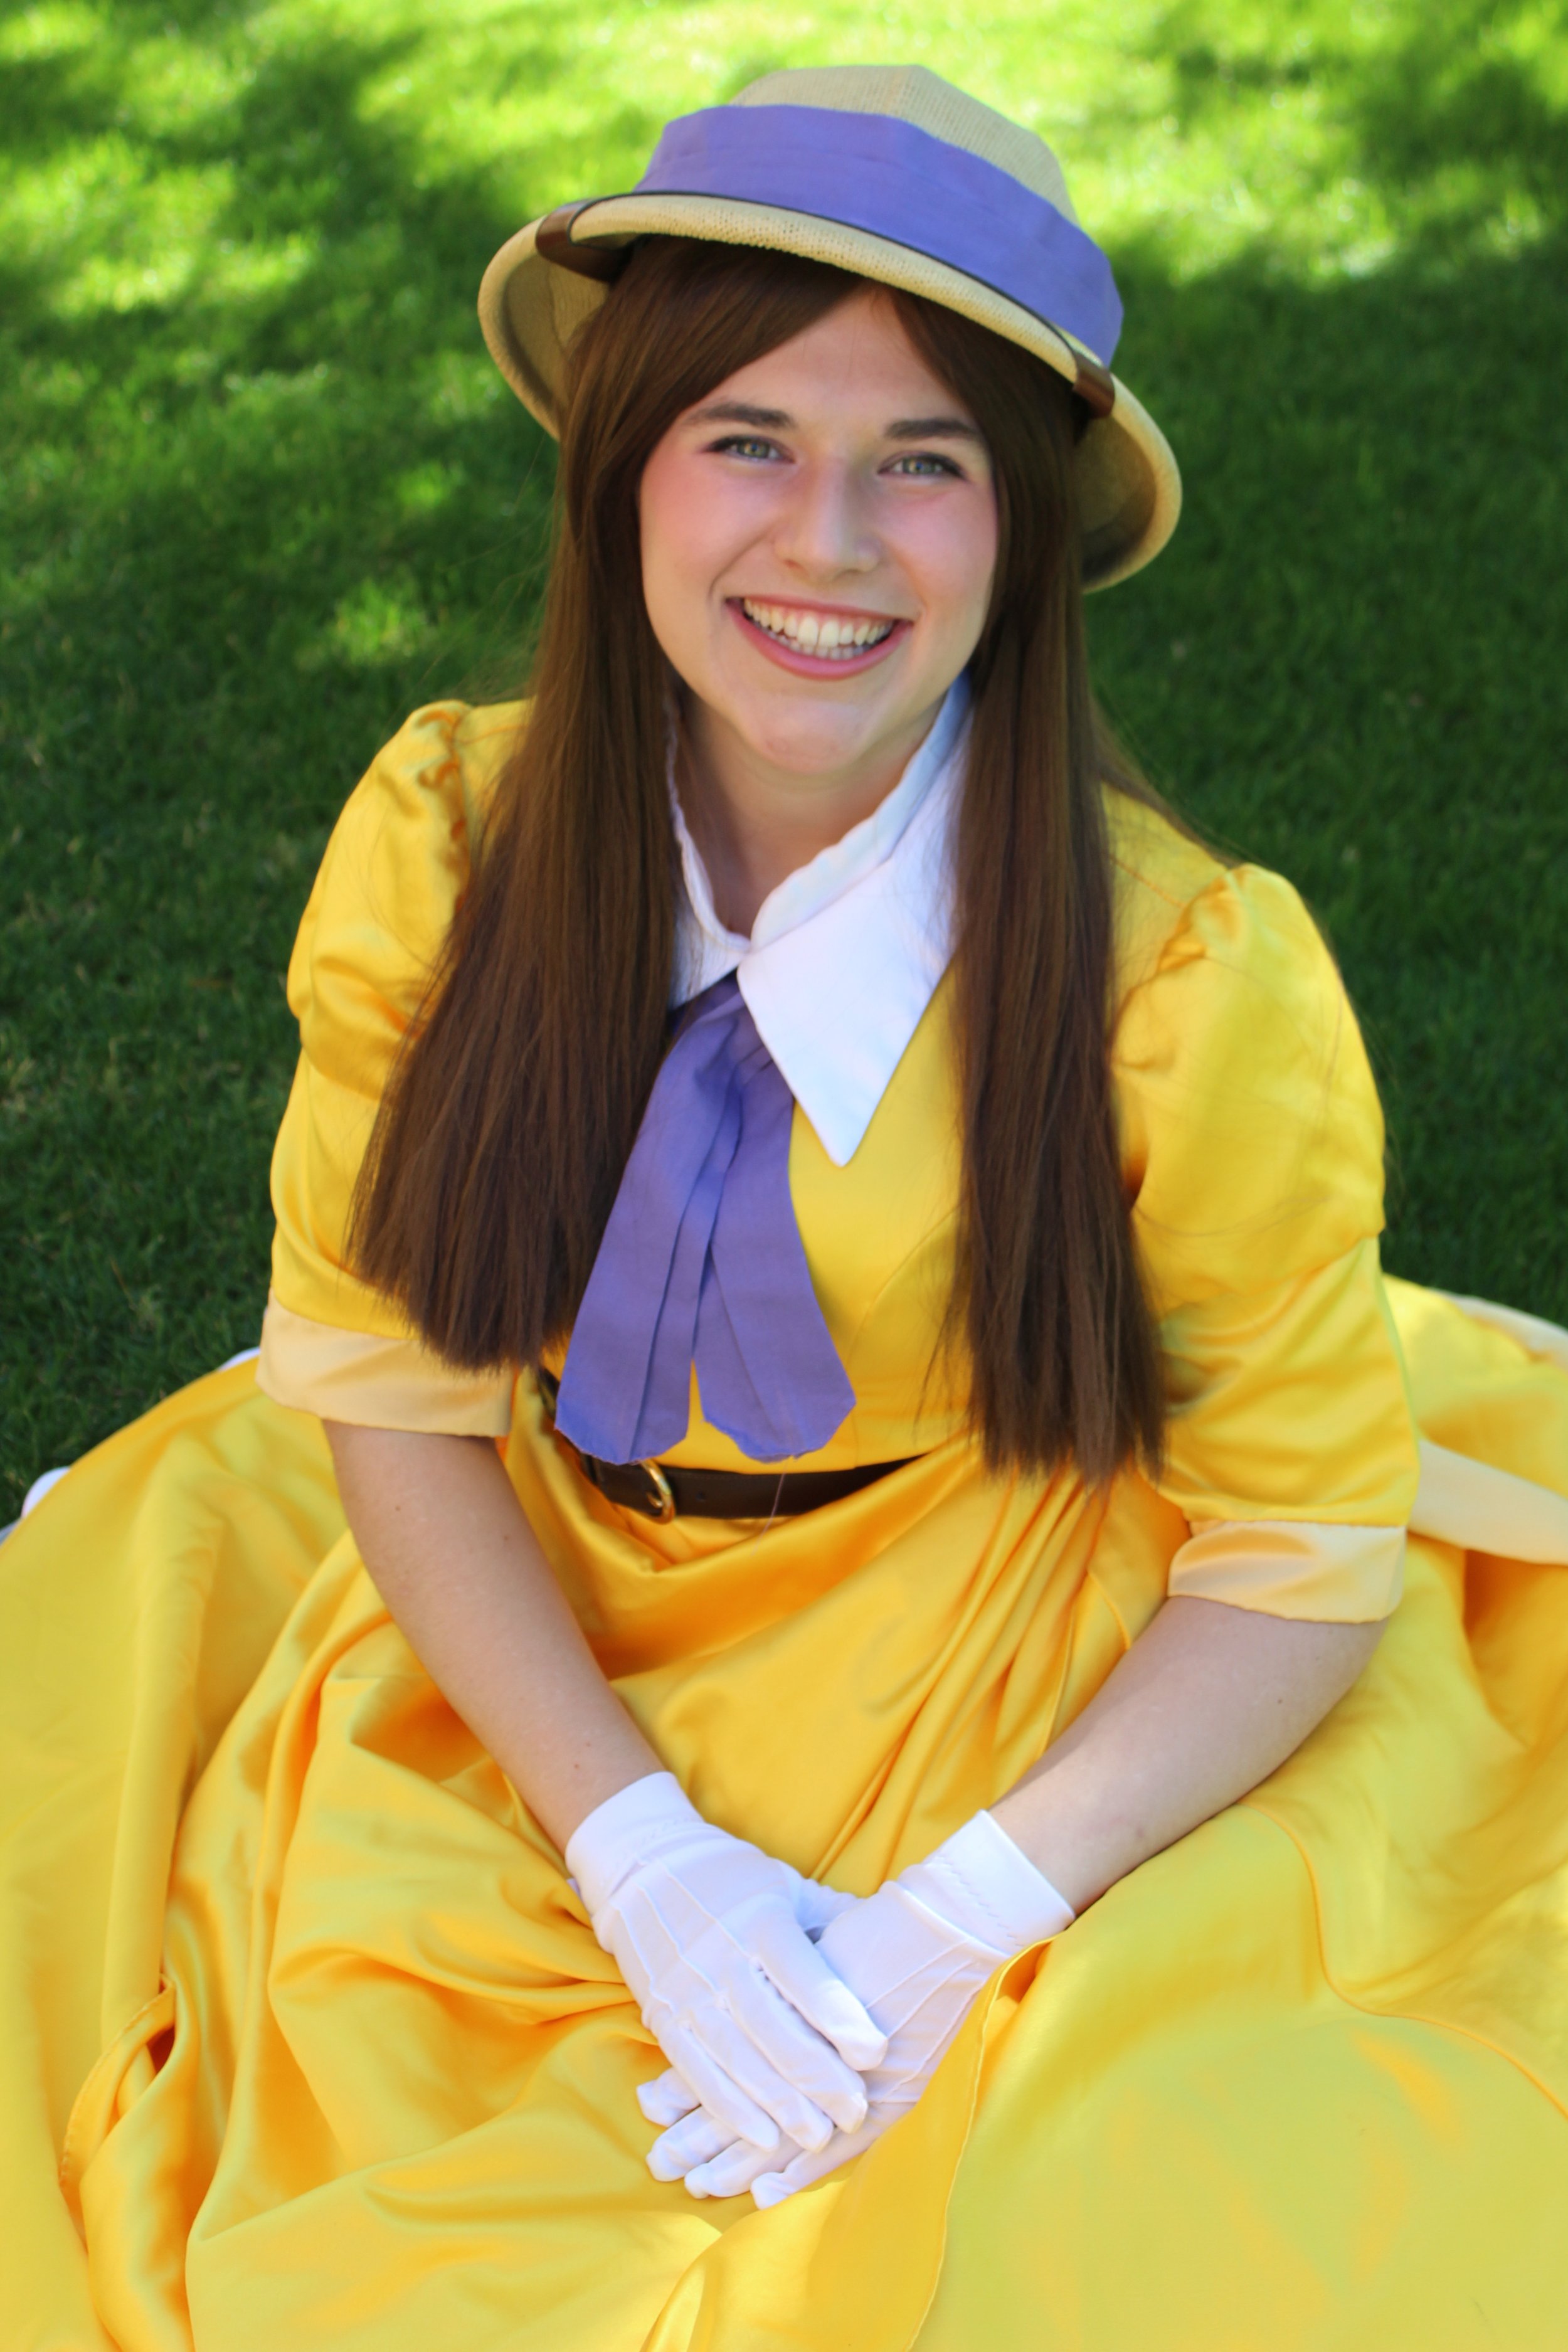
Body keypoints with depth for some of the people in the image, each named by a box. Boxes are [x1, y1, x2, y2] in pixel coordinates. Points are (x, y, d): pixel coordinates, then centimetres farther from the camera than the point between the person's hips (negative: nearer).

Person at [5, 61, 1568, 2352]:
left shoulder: (1191, 984, -23)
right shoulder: (443, 846, -14)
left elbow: (1298, 1564, -13)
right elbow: (385, 1384, -7)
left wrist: (958, 1925, -25)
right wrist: (640, 1859, -18)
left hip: (1044, 1722, -3)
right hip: (542, 1646, 4)